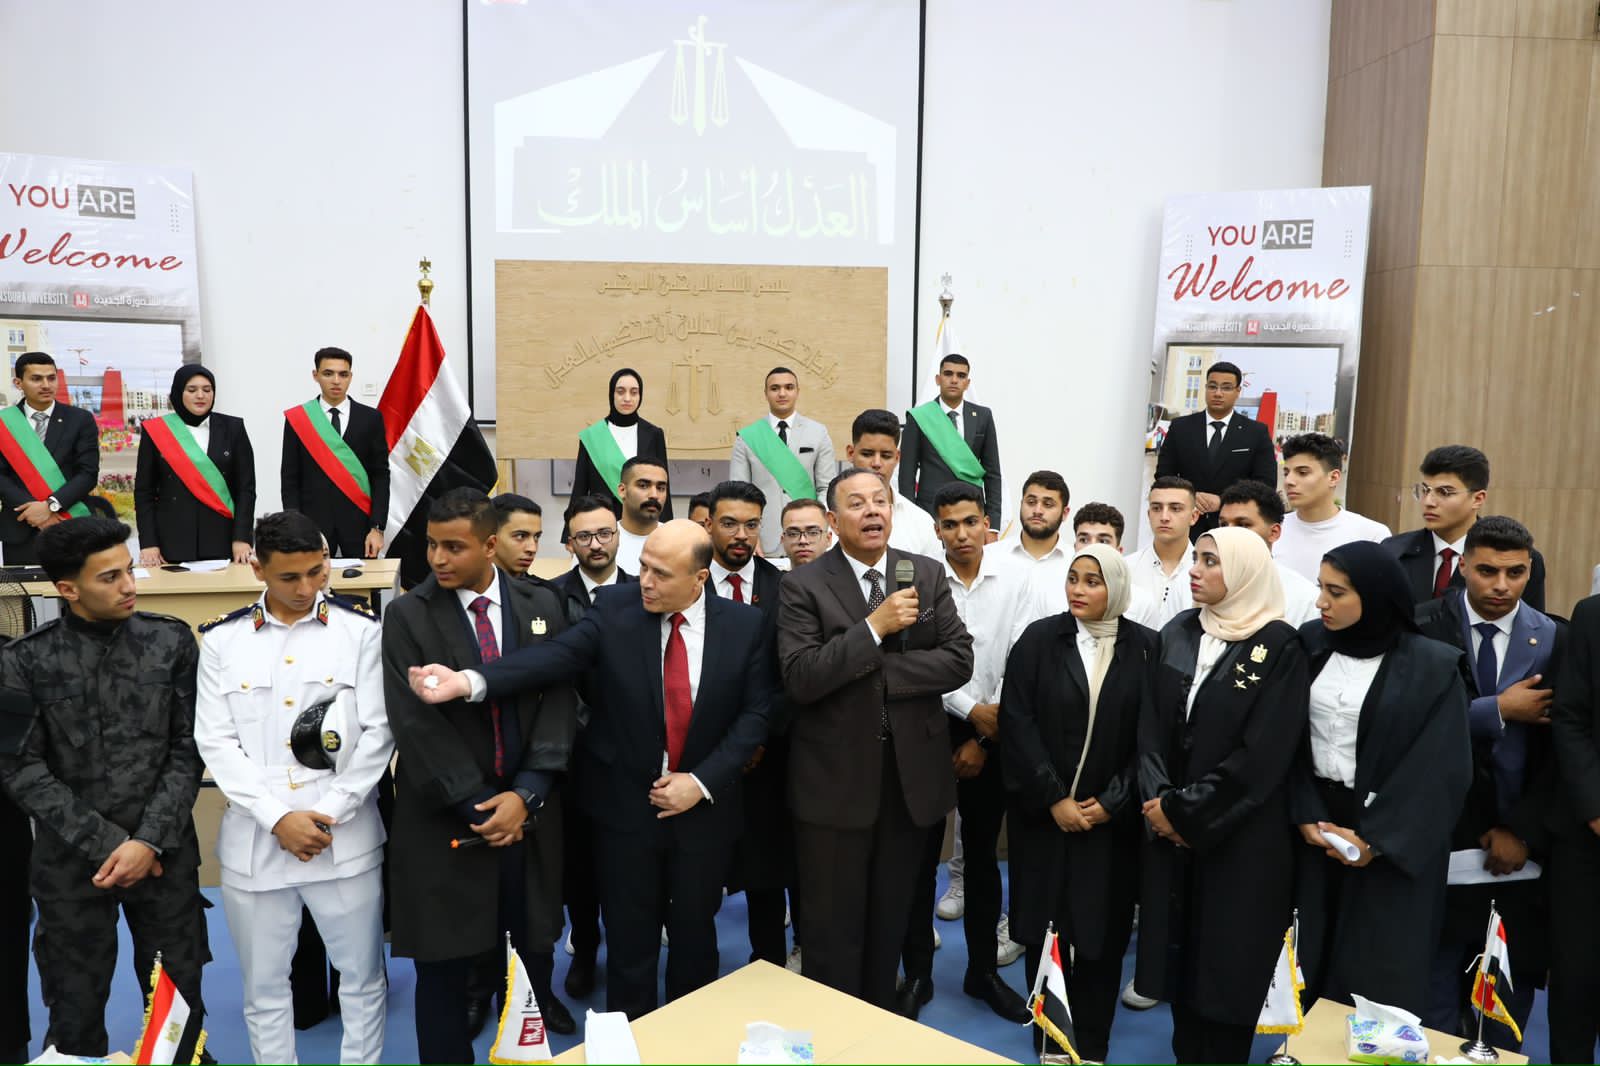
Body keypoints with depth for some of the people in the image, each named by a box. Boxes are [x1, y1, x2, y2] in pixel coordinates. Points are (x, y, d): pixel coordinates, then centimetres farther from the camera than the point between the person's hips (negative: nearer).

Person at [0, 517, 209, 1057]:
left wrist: (151, 840, -11)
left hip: (166, 854, 1)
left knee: (179, 1004, 8)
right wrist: (106, 843, -11)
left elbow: (189, 750, -2)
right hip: (72, 861, 0)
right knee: (75, 1015, 12)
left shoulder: (171, 641, -2)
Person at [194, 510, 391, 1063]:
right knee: (264, 986, 15)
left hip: (346, 838, -1)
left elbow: (378, 733, -4)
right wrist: (278, 819, -10)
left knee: (362, 977, 10)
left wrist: (329, 813, -11)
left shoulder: (362, 629, -2)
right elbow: (216, 741, -1)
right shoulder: (222, 639, 3)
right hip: (254, 842, 2)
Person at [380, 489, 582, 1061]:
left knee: (536, 940, 13)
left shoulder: (542, 606, 3)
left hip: (529, 807, 2)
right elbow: (415, 723, -10)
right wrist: (477, 803, -13)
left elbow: (559, 702, -1)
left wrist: (526, 793, -12)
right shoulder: (408, 615, -4)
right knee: (444, 962, 6)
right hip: (445, 814, -2)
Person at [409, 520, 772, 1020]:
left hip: (703, 806, 1)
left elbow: (755, 714, -6)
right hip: (625, 804, 0)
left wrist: (701, 781, -14)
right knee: (629, 941, 12)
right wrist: (471, 681, -39)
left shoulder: (745, 624, -8)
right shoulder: (615, 608, -10)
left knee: (695, 935, 17)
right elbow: (554, 657, -23)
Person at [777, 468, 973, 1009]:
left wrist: (876, 670, -15)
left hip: (912, 774, 4)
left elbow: (959, 661, -6)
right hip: (835, 780, -3)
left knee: (891, 920, 20)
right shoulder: (802, 586, -8)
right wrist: (876, 627, -24)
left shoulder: (928, 575, 2)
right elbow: (800, 678, -19)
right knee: (833, 926, 10)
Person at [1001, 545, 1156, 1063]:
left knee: (1102, 930, 6)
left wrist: (1110, 802, -9)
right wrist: (1053, 798, -12)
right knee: (1044, 925, 6)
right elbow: (1017, 723, -8)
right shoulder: (1039, 639, -4)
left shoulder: (1145, 648, -2)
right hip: (1044, 813, 0)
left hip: (1112, 819, 0)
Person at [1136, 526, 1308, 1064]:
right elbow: (1151, 724, 2)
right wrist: (1159, 802, -11)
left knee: (1227, 957, 7)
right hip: (1169, 828, 4)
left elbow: (1263, 753, -16)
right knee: (1179, 949, 12)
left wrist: (1184, 810, -14)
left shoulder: (1279, 646, -11)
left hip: (1241, 835, -4)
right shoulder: (1176, 633, 4)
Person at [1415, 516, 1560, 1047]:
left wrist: (1524, 831, -6)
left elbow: (1562, 750, -1)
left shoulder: (1555, 640, 1)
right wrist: (1497, 710, -15)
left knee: (1507, 992, 12)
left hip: (1513, 843, 2)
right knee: (1432, 979, 5)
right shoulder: (1423, 628, -6)